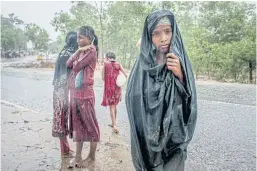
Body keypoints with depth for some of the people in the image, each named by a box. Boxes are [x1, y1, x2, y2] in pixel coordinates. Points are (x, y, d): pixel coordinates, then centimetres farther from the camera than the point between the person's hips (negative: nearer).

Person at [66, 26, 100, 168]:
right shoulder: (81, 51, 16)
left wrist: (80, 53, 4)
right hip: (74, 93, 9)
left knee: (90, 126, 4)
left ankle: (91, 157, 19)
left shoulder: (91, 51, -8)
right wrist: (78, 52, -2)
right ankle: (78, 157, 24)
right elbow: (68, 64, 6)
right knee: (77, 125, 13)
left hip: (85, 94, -8)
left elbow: (76, 66, -15)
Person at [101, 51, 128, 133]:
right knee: (114, 105, 18)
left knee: (111, 106, 1)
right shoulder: (118, 64, 3)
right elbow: (126, 75, -4)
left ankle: (115, 126, -7)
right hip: (117, 87, 4)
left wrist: (108, 81, 10)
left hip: (109, 87, -3)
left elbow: (103, 77, -7)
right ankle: (113, 123, 31)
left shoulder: (105, 63, -4)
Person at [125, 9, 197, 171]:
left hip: (174, 134, 0)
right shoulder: (142, 64, -7)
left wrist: (180, 75, -20)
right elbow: (133, 100, -4)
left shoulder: (180, 61, -5)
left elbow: (190, 101, -7)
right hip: (147, 135, 0)